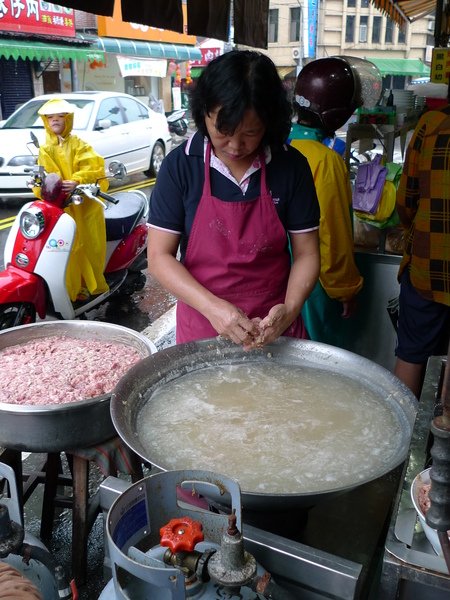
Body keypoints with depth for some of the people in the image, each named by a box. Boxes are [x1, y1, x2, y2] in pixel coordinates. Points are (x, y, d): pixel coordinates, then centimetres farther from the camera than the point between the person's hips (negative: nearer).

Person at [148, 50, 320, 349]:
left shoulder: (291, 166, -8)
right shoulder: (180, 165, -10)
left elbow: (306, 253, -3)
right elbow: (160, 255, -10)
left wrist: (290, 309, -21)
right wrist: (212, 306, -23)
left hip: (274, 326, 1)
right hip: (202, 322, 0)